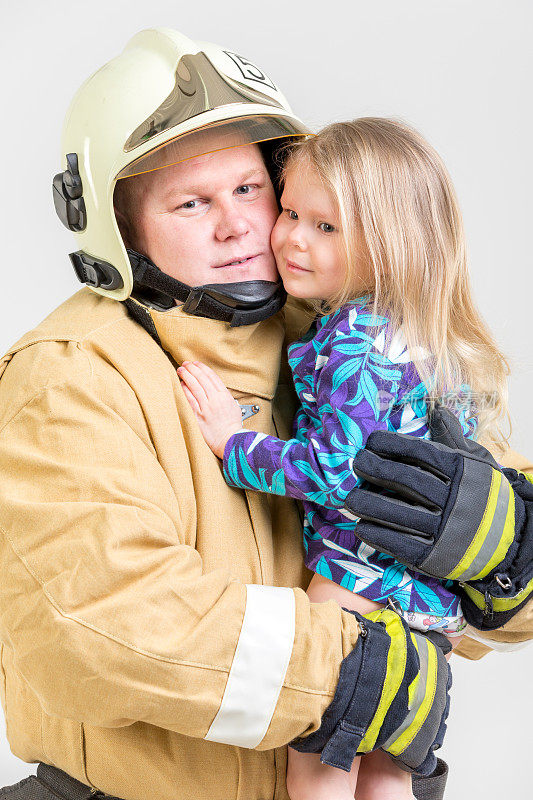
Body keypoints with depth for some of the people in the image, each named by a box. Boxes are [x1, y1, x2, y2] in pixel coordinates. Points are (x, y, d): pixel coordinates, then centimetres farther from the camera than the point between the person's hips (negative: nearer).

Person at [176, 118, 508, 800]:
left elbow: (335, 471, -24)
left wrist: (235, 442, -14)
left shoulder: (356, 341, -20)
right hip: (431, 591, 10)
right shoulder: (413, 332, 10)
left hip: (361, 575, -10)